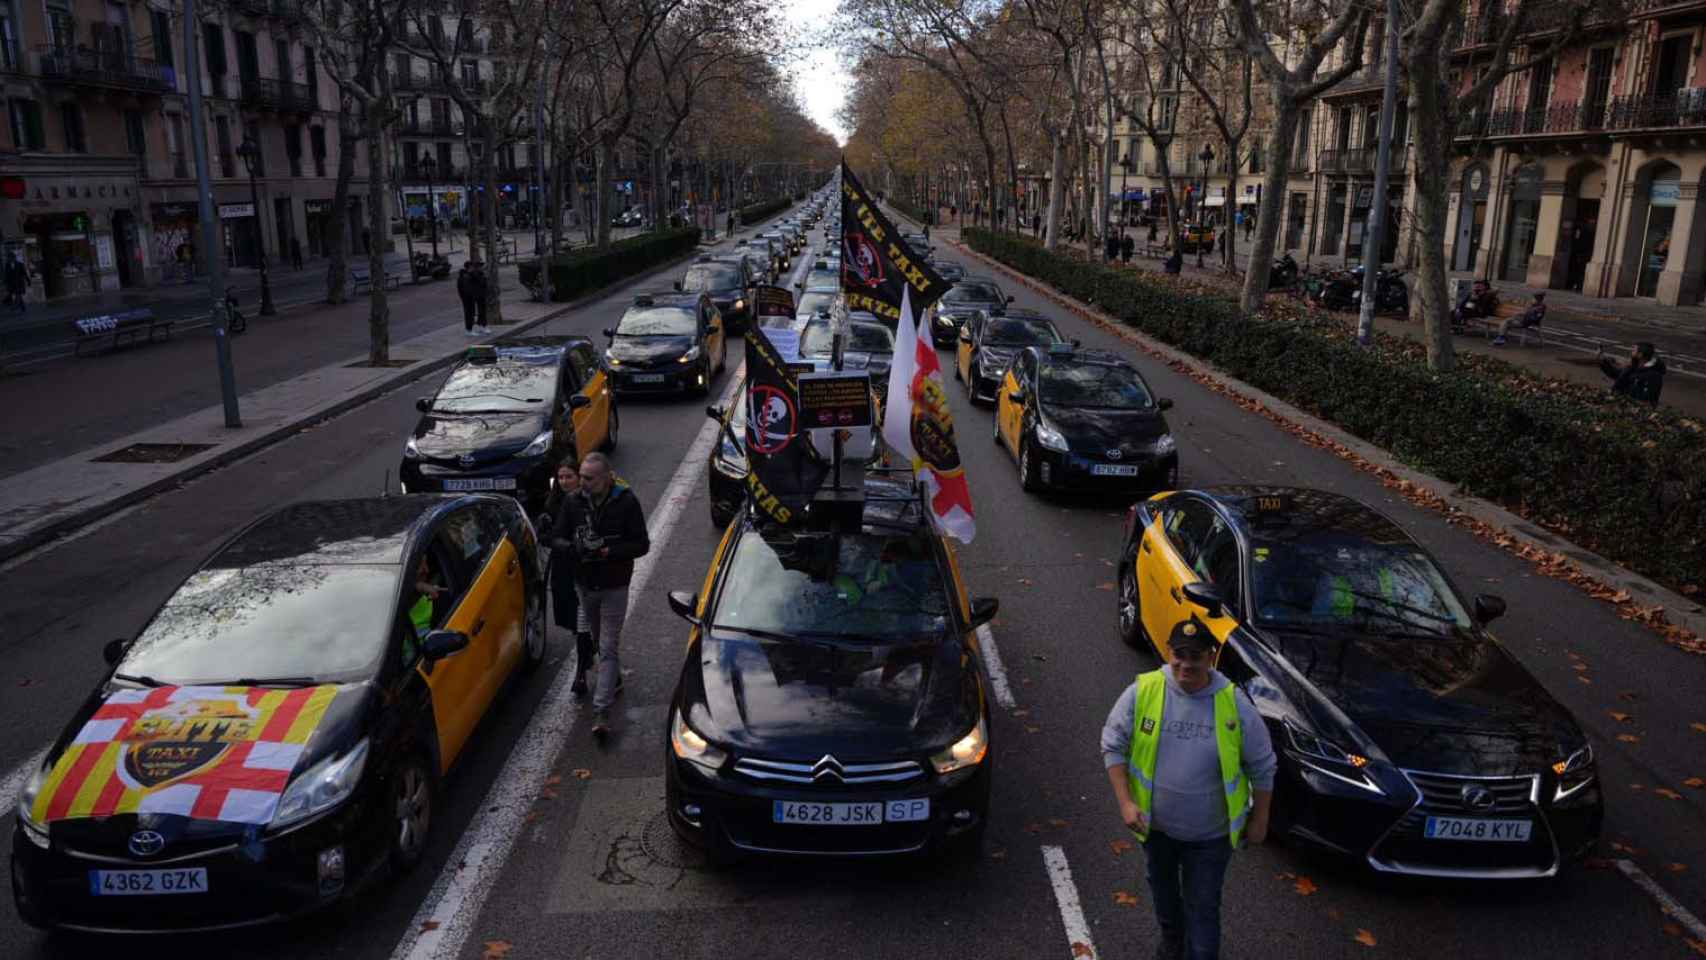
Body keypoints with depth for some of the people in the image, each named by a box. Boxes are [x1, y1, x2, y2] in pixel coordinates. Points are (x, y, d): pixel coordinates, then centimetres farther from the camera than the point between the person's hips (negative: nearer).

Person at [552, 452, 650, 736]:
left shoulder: (626, 502, -14)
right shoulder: (574, 502, -4)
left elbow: (641, 545, -13)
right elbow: (557, 536, 2)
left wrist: (607, 551, -25)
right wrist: (573, 547, -21)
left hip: (614, 587, -5)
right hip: (585, 585, 5)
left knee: (608, 648, -5)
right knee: (599, 642, 22)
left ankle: (601, 710, -6)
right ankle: (614, 680, 45)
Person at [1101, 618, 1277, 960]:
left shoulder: (1235, 704, -19)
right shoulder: (1141, 692, -18)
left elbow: (1262, 767, -6)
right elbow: (1113, 746, -7)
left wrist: (1259, 821, 0)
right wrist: (1125, 802, -13)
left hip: (1210, 832, -3)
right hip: (1156, 823, 3)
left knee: (1203, 906, 9)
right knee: (1162, 886, 28)